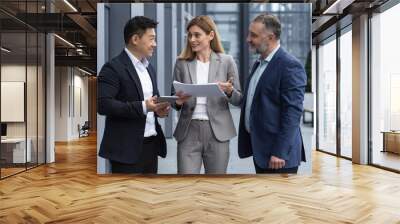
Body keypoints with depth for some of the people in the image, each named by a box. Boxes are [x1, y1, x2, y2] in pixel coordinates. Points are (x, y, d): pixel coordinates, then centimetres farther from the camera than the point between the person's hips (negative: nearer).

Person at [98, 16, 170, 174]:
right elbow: (103, 104, -19)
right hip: (127, 147, -7)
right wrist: (142, 107, -24)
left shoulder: (149, 68, 15)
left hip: (151, 144, 8)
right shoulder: (113, 68, -10)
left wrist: (158, 109, 0)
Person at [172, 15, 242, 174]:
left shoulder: (226, 61, 0)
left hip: (217, 132, 0)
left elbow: (239, 100, 3)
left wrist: (229, 91, -18)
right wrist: (178, 101, -14)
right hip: (189, 132, 1)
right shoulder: (182, 62, 4)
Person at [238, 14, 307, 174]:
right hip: (259, 150, 8)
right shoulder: (259, 63, 13)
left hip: (277, 154, -8)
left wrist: (280, 153, -21)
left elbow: (292, 113, -20)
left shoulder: (290, 66, -14)